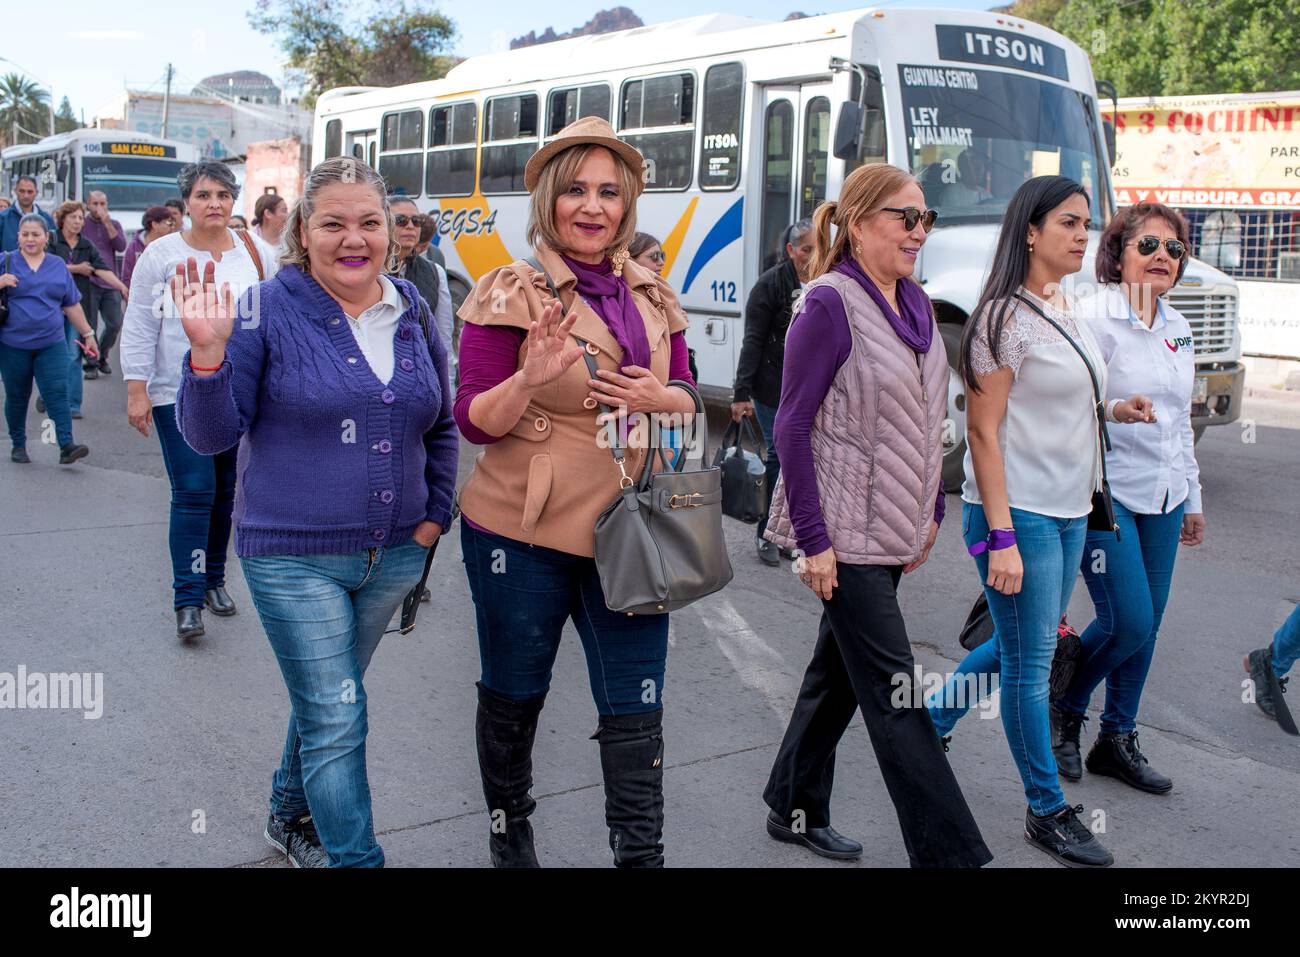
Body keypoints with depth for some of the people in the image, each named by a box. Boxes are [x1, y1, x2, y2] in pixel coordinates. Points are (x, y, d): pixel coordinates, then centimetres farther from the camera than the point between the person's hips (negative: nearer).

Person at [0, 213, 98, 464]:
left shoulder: (58, 266, 10)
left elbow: (72, 305, 15)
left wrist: (88, 333, 14)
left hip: (51, 344, 1)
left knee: (57, 393, -9)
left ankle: (66, 445, -13)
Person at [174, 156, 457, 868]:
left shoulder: (413, 314, 4)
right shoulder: (268, 312, -10)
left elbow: (441, 427, 16)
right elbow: (210, 436, -11)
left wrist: (436, 512, 8)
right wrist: (208, 353, -27)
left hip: (394, 554, 5)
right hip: (295, 558, -5)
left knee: (326, 699, 21)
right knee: (336, 718, -2)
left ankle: (292, 815, 45)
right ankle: (355, 860, 14)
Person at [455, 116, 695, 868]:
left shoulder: (653, 297, 8)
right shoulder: (512, 294, -7)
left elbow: (687, 401, 14)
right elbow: (475, 421, -10)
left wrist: (658, 399, -9)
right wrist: (531, 378, -29)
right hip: (522, 535, -3)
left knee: (635, 707, 2)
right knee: (515, 693, 14)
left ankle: (642, 853, 16)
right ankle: (510, 827, 37)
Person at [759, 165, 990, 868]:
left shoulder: (914, 302, 9)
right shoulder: (830, 304, -14)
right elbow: (793, 427, -15)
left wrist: (930, 511, 15)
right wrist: (812, 540, -18)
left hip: (892, 527, 8)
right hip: (843, 533, -8)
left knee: (838, 671, 17)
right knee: (893, 694, -2)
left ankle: (794, 810, 32)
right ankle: (950, 851, 5)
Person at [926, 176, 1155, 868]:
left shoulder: (1065, 311, 12)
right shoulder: (1005, 317, -14)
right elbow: (984, 431, -17)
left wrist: (1111, 411, 9)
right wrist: (1001, 537, -21)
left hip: (1068, 512, 9)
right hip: (1018, 512, -9)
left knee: (1020, 644, 18)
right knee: (1029, 662, 3)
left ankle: (926, 725, 38)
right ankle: (1048, 812, 17)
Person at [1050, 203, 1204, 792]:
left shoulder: (1176, 328, 13)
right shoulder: (1092, 318, -10)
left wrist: (1192, 498, 21)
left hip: (1163, 497, 7)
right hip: (1106, 493, -7)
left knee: (1146, 623, 9)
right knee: (1128, 621, -10)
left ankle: (1117, 740, 24)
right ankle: (1064, 710, 17)